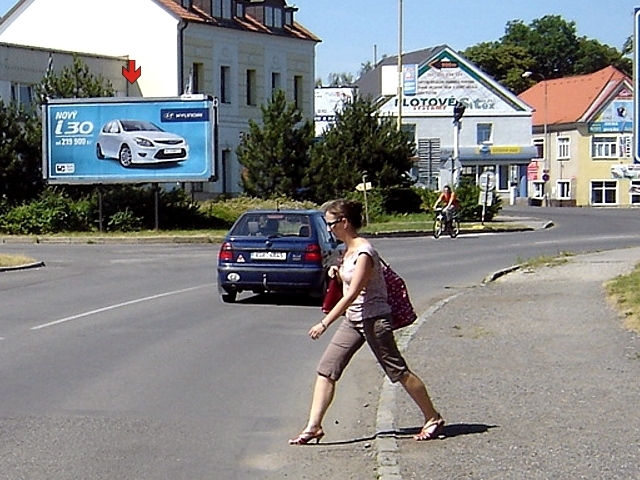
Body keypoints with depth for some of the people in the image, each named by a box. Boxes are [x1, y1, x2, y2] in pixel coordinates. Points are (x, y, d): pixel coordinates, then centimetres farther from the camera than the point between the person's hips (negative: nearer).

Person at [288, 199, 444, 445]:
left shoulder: (363, 252, -20)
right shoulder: (349, 250, 8)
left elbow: (352, 294, -26)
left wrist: (324, 323, -27)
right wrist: (338, 273, 2)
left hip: (373, 319, -9)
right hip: (353, 320, 9)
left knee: (398, 371, 2)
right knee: (326, 369, 1)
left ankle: (433, 419, 16)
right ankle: (313, 426, 2)